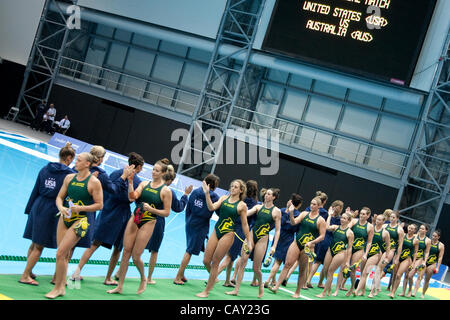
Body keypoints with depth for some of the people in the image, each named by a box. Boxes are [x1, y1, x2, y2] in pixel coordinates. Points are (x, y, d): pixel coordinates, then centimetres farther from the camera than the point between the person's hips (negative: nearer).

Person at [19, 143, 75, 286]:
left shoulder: (45, 169, 7)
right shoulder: (70, 173, -9)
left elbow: (35, 190, 10)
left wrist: (29, 209, 16)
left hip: (38, 207, 6)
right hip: (53, 210, -6)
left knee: (35, 243, 18)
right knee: (39, 246, 3)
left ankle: (28, 271, 28)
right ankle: (25, 275, 6)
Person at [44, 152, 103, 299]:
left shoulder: (94, 182, -10)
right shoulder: (69, 177, 6)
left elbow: (99, 205, -9)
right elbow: (59, 197, 11)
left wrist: (81, 208, -19)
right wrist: (61, 208, -10)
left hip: (79, 220, -6)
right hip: (65, 218, 6)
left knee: (60, 253, -11)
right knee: (64, 255, 10)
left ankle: (57, 288, 2)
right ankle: (62, 287, 23)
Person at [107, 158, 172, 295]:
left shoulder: (166, 190, -5)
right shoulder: (144, 183, 7)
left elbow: (166, 213, -5)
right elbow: (132, 197, -6)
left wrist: (151, 209, -16)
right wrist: (130, 182, -17)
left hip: (148, 223, -4)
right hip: (134, 219, 4)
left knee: (135, 256, -4)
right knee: (126, 252, 2)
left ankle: (143, 279, 25)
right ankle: (120, 286, 10)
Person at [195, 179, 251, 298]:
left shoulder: (242, 205, -4)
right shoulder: (224, 198, 6)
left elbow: (244, 224, 2)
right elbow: (212, 207, -8)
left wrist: (248, 241, 4)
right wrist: (207, 193, -20)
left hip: (228, 235, -4)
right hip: (216, 231, 5)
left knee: (215, 263, -2)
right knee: (206, 261, 5)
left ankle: (206, 291, 10)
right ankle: (213, 279, 35)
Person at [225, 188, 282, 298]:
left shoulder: (276, 211, -2)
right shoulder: (258, 207, 8)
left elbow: (277, 230, -1)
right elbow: (247, 213, -7)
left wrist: (274, 246, -7)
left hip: (262, 239, -3)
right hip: (252, 235, 3)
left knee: (256, 268, 1)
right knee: (243, 263, -5)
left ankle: (260, 285, 32)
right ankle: (236, 290, -1)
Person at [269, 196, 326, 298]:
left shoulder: (321, 220, -2)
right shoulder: (304, 214, 7)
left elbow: (322, 236, -4)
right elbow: (294, 222, -5)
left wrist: (312, 242, -16)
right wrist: (291, 213, -22)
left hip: (307, 247, -2)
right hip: (297, 243, 2)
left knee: (302, 270, 4)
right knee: (287, 264, -6)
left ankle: (297, 292, 15)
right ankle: (276, 287, -8)